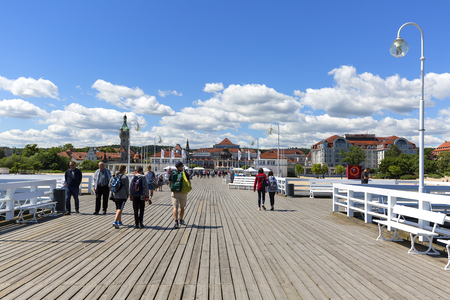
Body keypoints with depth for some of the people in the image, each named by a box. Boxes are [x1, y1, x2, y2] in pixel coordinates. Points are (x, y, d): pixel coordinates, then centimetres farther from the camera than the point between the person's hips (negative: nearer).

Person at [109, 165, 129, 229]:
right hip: (122, 196, -6)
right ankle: (115, 222, -22)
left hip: (115, 195, 6)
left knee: (117, 209, 21)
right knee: (120, 209, -7)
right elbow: (127, 187, -9)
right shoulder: (125, 177, -11)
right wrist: (128, 195, 6)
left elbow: (110, 186, 10)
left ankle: (119, 221, 33)